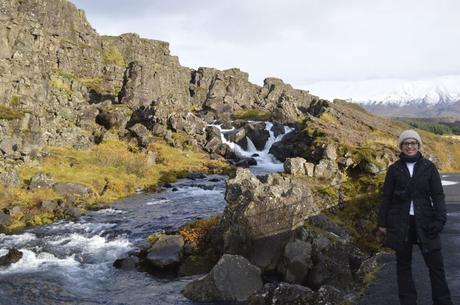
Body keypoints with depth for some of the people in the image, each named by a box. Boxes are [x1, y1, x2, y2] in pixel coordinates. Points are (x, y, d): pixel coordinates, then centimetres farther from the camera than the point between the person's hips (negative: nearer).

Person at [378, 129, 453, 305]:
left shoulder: (428, 167, 2)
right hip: (400, 222, 0)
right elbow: (386, 197, 5)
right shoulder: (394, 169, 2)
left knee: (436, 264, 0)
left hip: (424, 222, 0)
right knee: (403, 264, 7)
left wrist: (440, 218, -12)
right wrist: (382, 223, 3)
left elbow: (437, 194, 0)